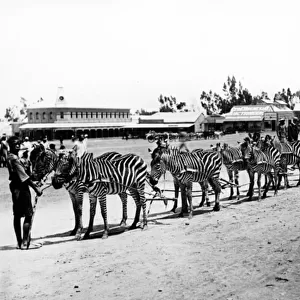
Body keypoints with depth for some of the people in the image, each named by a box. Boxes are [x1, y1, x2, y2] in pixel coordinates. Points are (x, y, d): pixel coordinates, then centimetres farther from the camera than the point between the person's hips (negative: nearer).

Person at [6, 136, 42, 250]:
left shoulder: (10, 157, 12)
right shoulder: (14, 158, -18)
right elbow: (24, 176, -21)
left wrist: (24, 165, 0)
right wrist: (36, 188, -19)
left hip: (15, 187, 10)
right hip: (21, 188, -10)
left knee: (17, 216, 11)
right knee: (28, 215, -4)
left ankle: (19, 242, 17)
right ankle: (24, 242, -4)